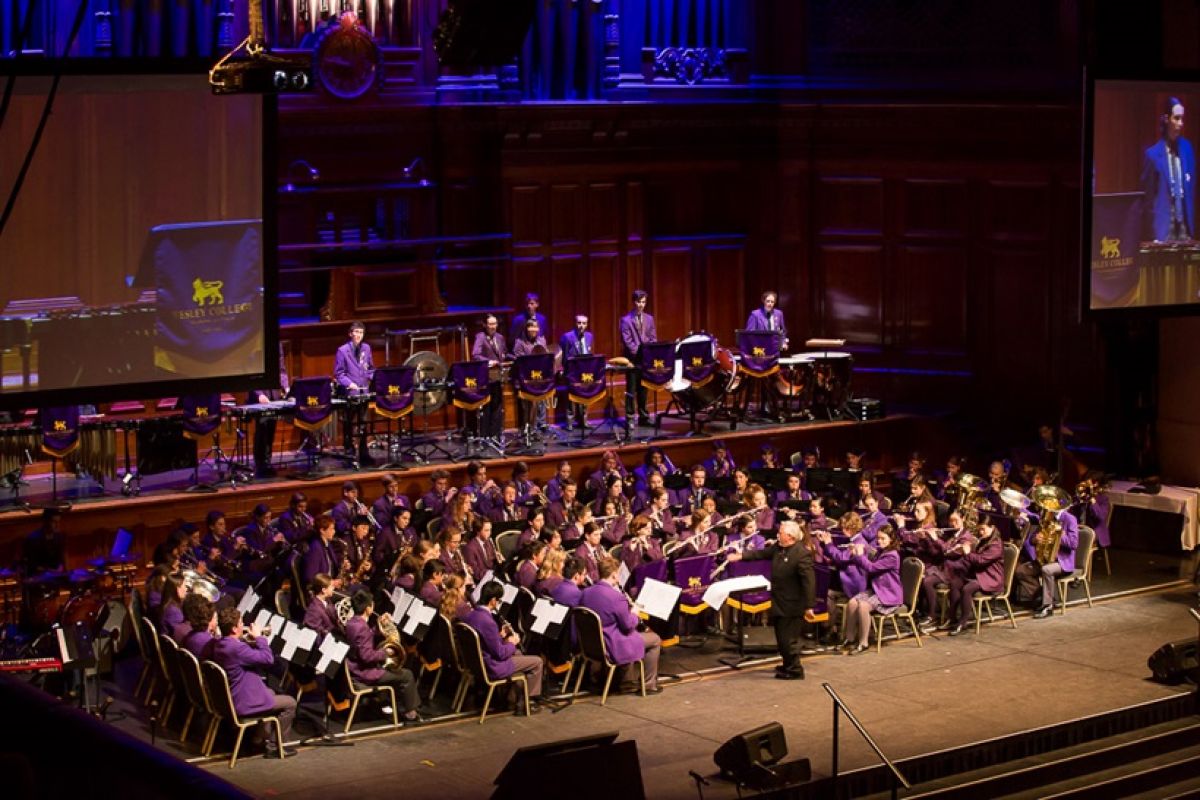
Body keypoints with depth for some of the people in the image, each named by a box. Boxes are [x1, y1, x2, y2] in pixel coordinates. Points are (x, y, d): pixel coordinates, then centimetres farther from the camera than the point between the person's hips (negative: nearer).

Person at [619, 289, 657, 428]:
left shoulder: (649, 319, 11)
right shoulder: (626, 320, -5)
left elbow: (653, 338, 9)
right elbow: (627, 340, -11)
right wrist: (638, 353, -18)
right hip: (632, 359, -5)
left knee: (643, 389, 10)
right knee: (631, 389, -2)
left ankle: (643, 417, 15)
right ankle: (629, 418, 0)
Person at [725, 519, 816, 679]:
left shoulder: (802, 554, -24)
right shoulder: (778, 547, 3)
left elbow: (809, 582, -25)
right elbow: (762, 553, 19)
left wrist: (809, 606, -25)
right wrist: (741, 556, 11)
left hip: (792, 605, -9)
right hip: (779, 603, 9)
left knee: (788, 639, -1)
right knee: (781, 637, 20)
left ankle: (795, 670, 12)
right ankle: (788, 665, 36)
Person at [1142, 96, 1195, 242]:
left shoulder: (1187, 148, 9)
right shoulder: (1153, 154, -7)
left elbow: (1191, 188, 16)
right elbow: (1147, 198, -3)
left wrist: (1191, 223, 9)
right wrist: (1152, 235, -7)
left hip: (1185, 226, 5)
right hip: (1162, 226, -4)